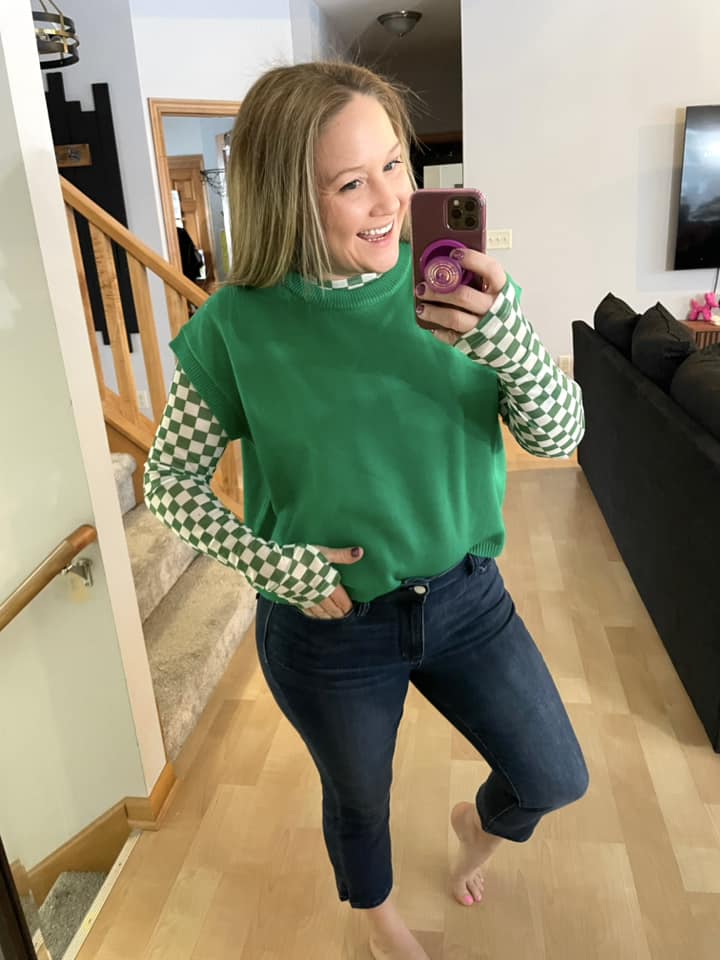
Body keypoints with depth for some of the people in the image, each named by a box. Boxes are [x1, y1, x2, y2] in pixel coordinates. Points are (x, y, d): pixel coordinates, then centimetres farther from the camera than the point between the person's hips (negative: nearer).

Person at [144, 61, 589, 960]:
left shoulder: (455, 283, -11)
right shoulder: (237, 324, -17)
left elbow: (558, 435, -11)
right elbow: (170, 481, -7)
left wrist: (507, 338, -30)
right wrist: (277, 567, -18)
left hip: (466, 595, 3)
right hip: (330, 628, -2)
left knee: (556, 780, 19)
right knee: (359, 800, 24)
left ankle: (480, 822, 57)